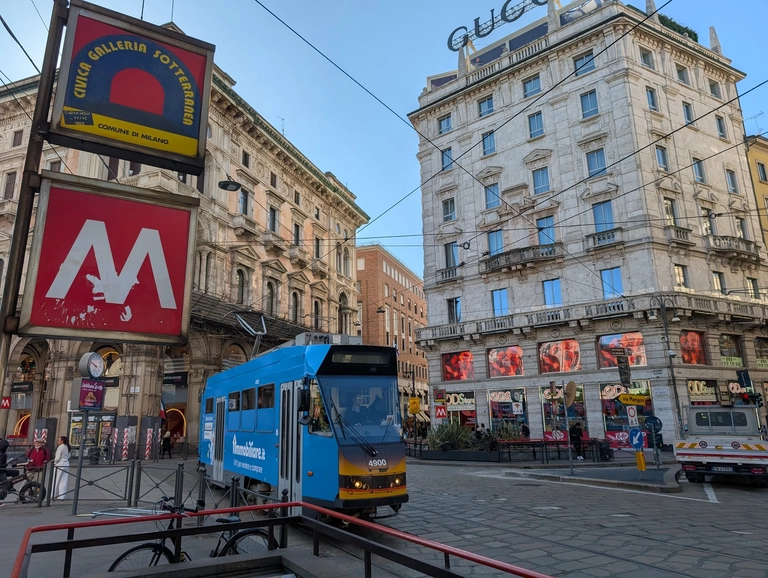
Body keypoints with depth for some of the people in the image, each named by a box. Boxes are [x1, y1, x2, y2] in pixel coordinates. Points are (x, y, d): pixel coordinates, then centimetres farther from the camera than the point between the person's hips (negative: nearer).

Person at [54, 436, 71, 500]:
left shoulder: (60, 447, -13)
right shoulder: (69, 448, 10)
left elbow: (57, 458, -14)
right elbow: (69, 456, 9)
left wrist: (54, 463, 2)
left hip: (59, 465, -7)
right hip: (66, 464, 7)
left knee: (56, 481, 1)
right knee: (63, 481, 8)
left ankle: (53, 496, 5)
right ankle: (61, 496, 10)